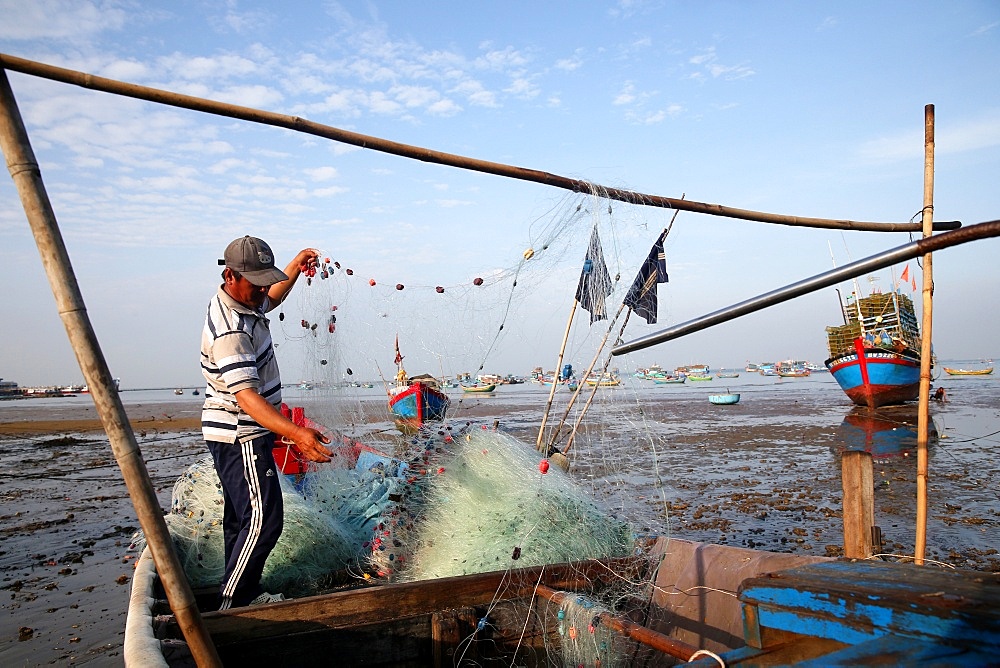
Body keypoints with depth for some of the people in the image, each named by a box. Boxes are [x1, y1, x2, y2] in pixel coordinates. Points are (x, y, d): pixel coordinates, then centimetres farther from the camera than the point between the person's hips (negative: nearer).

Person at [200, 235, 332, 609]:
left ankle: (247, 593, 30)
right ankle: (231, 606, 1)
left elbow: (271, 299, 29)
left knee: (242, 517, 17)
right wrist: (295, 433, -47)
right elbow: (246, 396, -35)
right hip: (240, 437, -10)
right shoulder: (230, 330, -27)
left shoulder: (242, 300, 4)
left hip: (242, 435, 10)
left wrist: (296, 267, 14)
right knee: (264, 518, -10)